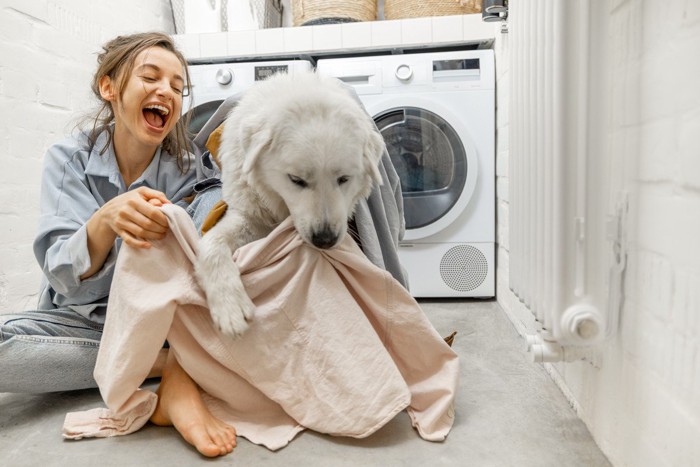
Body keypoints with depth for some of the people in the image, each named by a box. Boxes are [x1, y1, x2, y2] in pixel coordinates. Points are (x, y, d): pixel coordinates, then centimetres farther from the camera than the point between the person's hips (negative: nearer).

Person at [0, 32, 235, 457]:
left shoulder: (189, 172, -8)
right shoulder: (69, 159, -9)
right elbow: (65, 279, -21)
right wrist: (103, 223, -41)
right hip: (85, 321, 0)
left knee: (217, 204, -23)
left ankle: (180, 372, -28)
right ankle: (162, 363, -23)